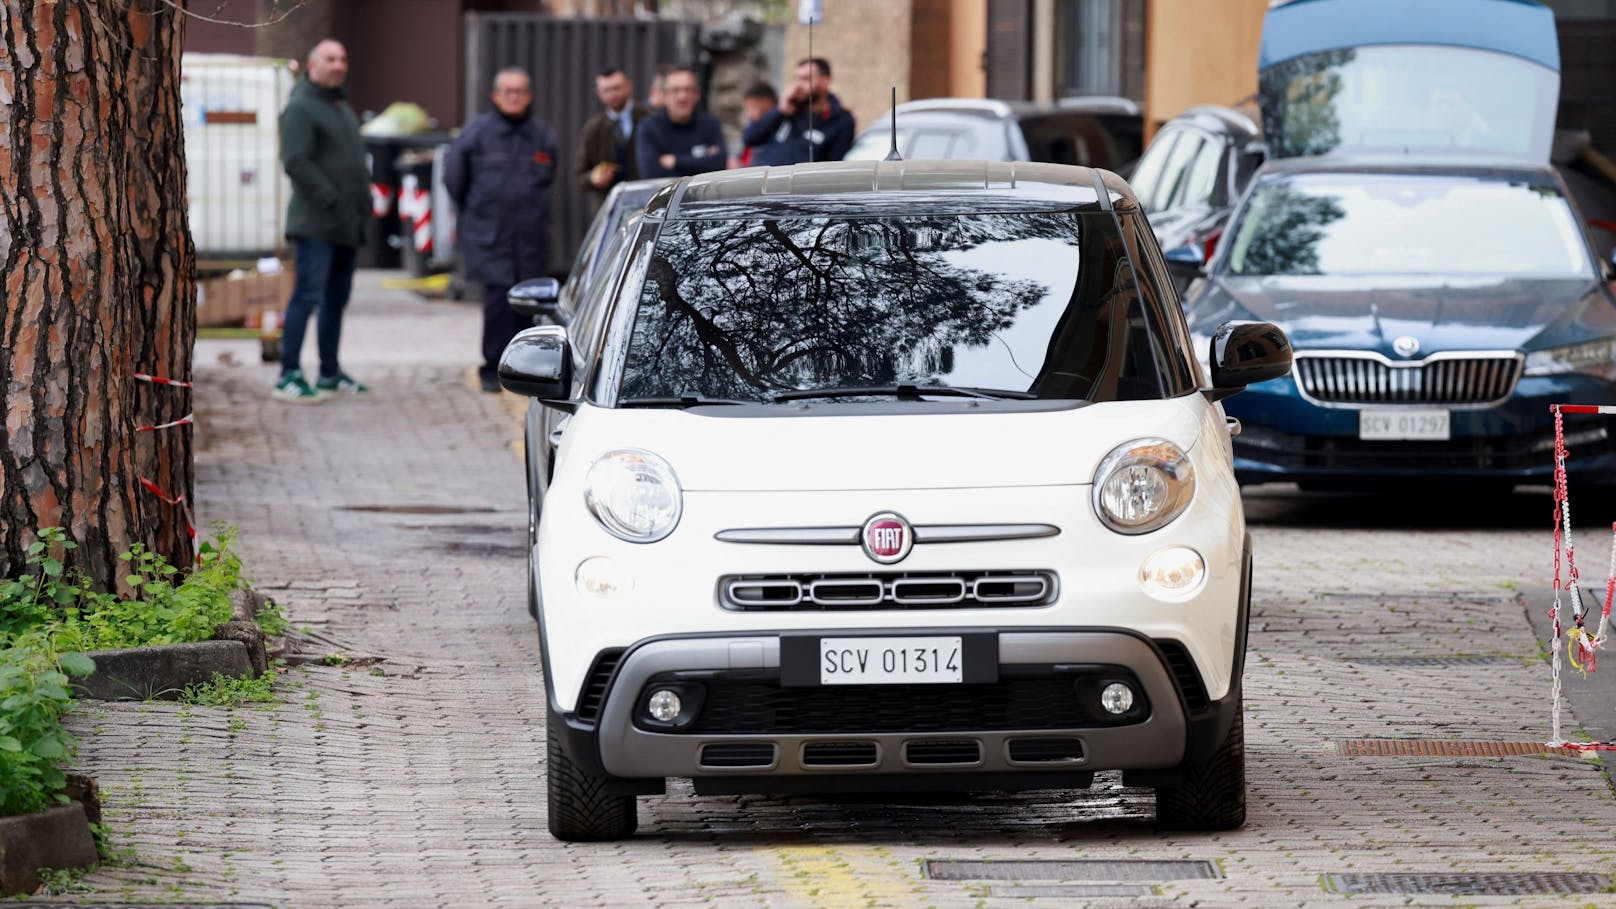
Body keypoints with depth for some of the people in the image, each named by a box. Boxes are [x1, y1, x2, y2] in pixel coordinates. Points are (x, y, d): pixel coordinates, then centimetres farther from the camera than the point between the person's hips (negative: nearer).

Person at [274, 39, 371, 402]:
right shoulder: (300, 108, -9)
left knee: (337, 298, 13)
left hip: (347, 226, 9)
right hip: (315, 223, -9)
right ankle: (289, 375, -15)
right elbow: (296, 163, -19)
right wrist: (332, 201, -21)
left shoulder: (343, 108, 21)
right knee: (308, 294, -14)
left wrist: (363, 202, 13)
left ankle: (330, 373, 20)